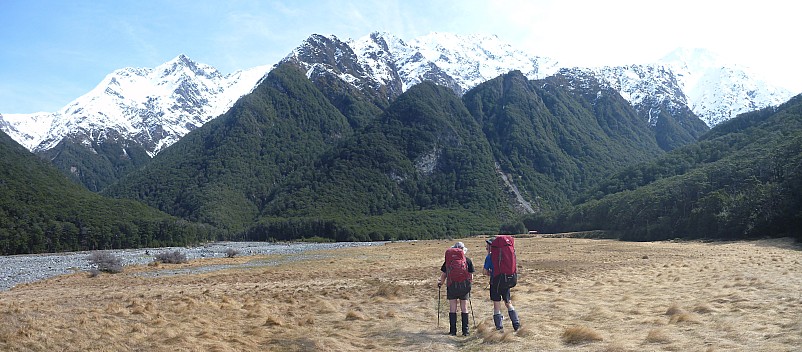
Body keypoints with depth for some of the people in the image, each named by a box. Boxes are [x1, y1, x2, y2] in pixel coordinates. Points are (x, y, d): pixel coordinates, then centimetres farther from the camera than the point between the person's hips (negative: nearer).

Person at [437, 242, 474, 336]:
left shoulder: (448, 259, 5)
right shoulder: (467, 260, 3)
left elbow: (443, 274, 8)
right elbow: (471, 276, 2)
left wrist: (440, 283, 24)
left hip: (451, 285, 0)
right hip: (464, 286, 0)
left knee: (452, 309, 6)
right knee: (464, 308, 7)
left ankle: (453, 331, 5)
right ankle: (465, 331, 7)